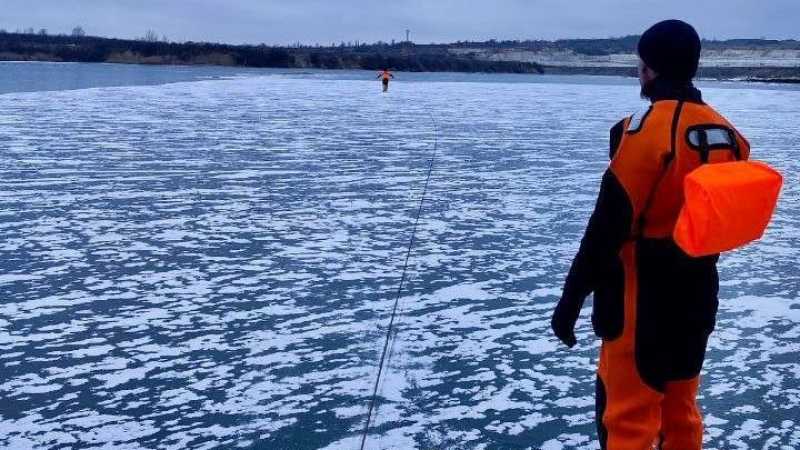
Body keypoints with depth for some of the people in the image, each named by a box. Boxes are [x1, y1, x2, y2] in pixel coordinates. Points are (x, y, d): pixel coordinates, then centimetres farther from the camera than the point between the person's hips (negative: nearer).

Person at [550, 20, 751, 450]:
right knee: (680, 409, 21)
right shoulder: (727, 134, 4)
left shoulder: (646, 129, -19)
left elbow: (607, 224, -20)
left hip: (643, 298, -7)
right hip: (697, 294, 7)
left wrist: (571, 298, -13)